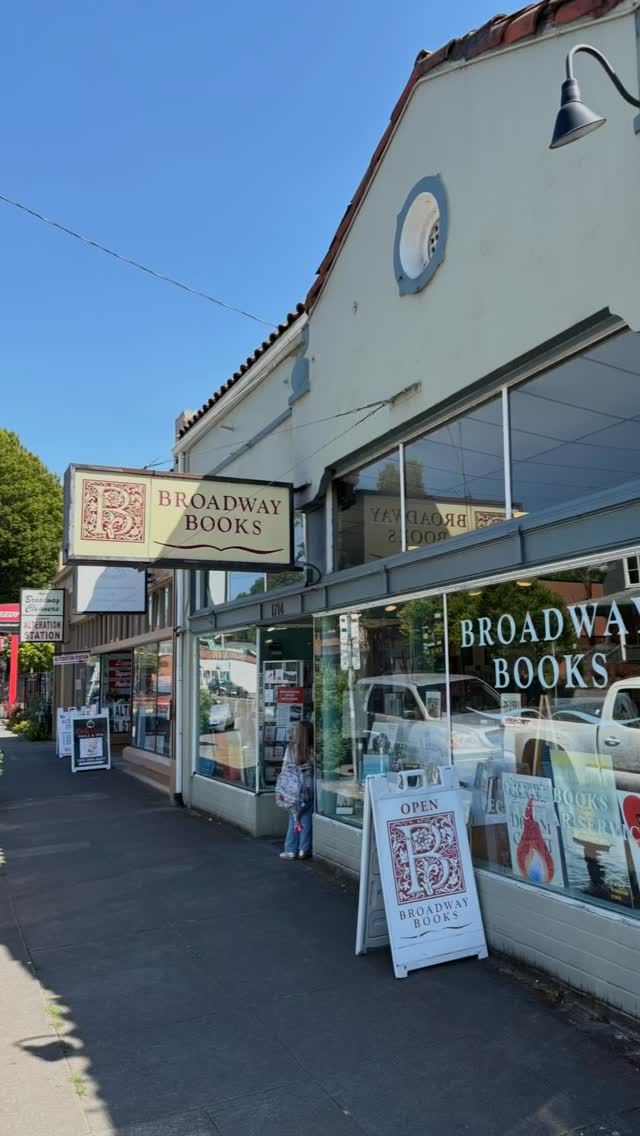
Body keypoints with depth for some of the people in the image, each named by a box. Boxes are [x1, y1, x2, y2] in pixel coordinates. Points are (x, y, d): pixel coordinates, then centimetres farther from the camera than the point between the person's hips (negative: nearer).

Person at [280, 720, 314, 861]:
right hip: (308, 787, -2)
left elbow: (284, 767, 1)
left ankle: (291, 850, 13)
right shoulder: (312, 750, -9)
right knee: (306, 819, 8)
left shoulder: (291, 748, -3)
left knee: (294, 819, 10)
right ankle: (303, 850, 13)